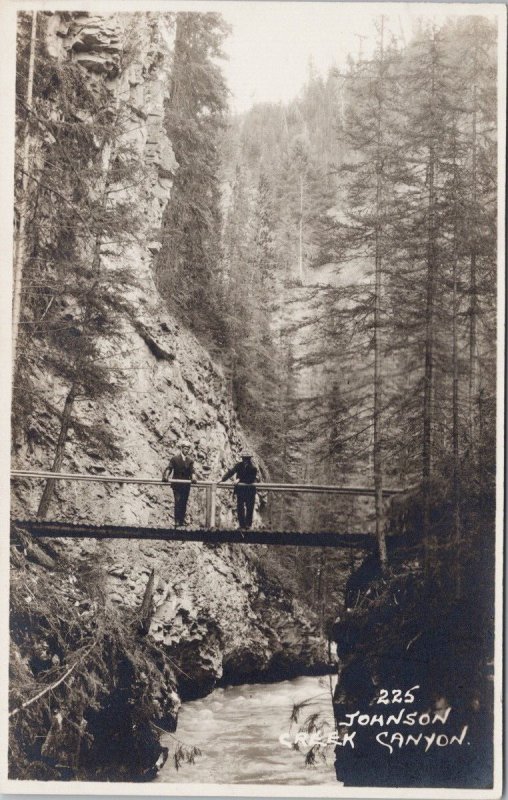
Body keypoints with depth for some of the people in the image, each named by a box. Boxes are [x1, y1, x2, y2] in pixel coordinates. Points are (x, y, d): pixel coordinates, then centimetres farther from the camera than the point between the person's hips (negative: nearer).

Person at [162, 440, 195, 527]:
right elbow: (169, 468, -8)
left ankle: (182, 520, 11)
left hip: (186, 485, 4)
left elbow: (192, 471, 0)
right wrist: (166, 476, -27)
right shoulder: (174, 459, 2)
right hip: (177, 485, -4)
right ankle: (177, 521, -12)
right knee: (178, 502, -11)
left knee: (184, 503, 5)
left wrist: (193, 478, -22)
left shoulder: (190, 461, 12)